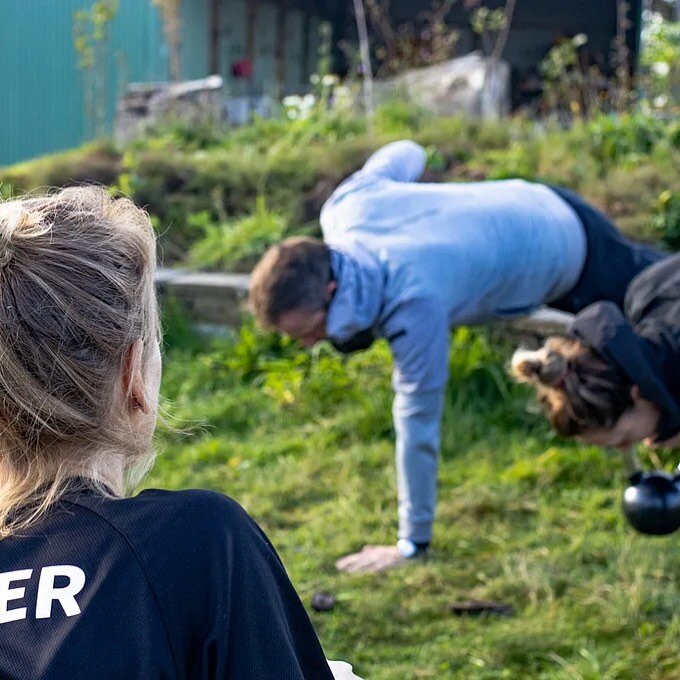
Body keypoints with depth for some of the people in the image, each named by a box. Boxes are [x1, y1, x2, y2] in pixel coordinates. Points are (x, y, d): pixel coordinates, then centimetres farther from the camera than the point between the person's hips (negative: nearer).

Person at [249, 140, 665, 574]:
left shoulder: (415, 302, -47)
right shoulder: (343, 208, -26)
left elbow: (418, 420, -41)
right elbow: (406, 154, -6)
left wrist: (412, 544, -34)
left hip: (569, 246, -7)